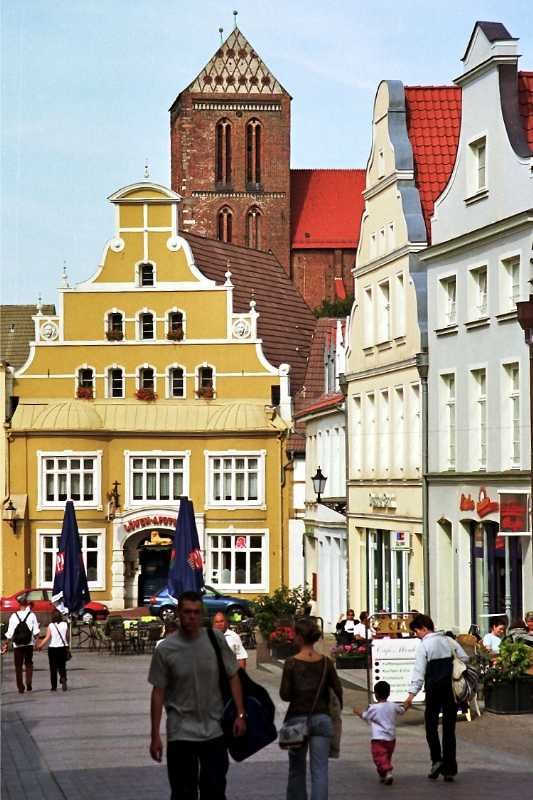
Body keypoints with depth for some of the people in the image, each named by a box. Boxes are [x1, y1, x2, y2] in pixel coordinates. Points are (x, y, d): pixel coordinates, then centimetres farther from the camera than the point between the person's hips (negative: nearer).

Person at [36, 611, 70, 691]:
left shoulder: (51, 626, -10)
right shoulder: (65, 625, -1)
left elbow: (47, 638, -13)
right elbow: (67, 637, 6)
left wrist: (40, 646, -3)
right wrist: (67, 646, 23)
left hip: (53, 648, -2)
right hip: (63, 648, 2)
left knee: (53, 668, 7)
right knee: (62, 666, 11)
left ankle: (54, 686, 9)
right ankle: (63, 679, -18)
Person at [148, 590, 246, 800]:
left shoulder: (216, 640, -3)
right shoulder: (165, 649, -7)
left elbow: (233, 677, 4)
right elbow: (158, 693, -2)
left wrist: (240, 714, -3)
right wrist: (155, 736, -2)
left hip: (214, 730, 2)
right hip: (181, 733, -2)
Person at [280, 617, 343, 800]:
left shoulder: (291, 663, -9)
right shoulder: (326, 662, -2)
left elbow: (284, 694, -9)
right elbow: (338, 691, -1)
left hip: (297, 718, -1)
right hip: (321, 719, 1)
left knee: (296, 768, 15)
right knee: (320, 770, 0)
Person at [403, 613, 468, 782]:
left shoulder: (424, 646, -7)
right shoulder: (449, 641, 9)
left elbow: (419, 671, -12)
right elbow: (464, 659, 9)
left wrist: (412, 694, -13)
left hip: (435, 688, -5)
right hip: (452, 689, 5)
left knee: (431, 724, 9)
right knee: (449, 727, 6)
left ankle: (436, 760, -6)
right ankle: (449, 769, 4)